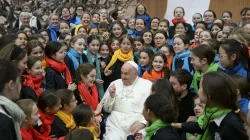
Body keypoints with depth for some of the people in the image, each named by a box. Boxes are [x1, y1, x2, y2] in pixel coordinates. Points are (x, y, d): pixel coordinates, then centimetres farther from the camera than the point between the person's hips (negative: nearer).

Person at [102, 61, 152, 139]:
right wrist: (111, 96, -2)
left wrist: (142, 122, -16)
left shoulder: (148, 85, 5)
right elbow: (106, 109, 16)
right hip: (115, 126, 1)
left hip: (137, 128, -1)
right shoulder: (115, 84, 13)